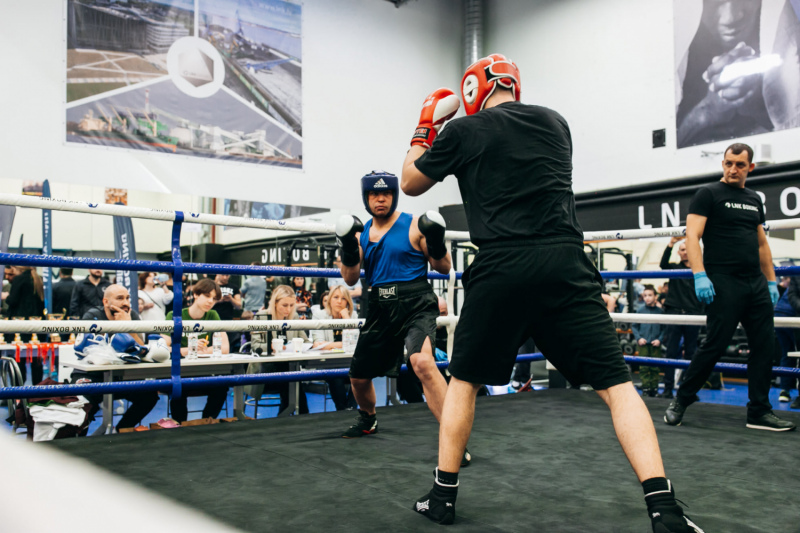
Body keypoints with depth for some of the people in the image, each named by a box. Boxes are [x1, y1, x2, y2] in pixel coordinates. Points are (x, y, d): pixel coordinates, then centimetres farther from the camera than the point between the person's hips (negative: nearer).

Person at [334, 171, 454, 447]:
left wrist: (436, 242, -21)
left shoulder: (414, 226, -4)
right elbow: (350, 279, 7)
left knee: (423, 362, -33)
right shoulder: (361, 232, 11)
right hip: (380, 309, 6)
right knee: (358, 376, 17)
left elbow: (444, 268, -2)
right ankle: (367, 419, 49)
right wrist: (348, 248, -9)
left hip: (415, 305, -6)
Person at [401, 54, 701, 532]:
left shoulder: (463, 131, 7)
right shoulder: (555, 123, 18)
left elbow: (411, 183, 20)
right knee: (616, 383, 1)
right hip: (566, 263, 2)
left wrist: (424, 131, 34)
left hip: (500, 270, -2)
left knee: (464, 380, 17)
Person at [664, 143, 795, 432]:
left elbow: (762, 243, 23)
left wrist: (772, 282, 16)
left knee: (765, 346, 4)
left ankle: (759, 412, 12)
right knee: (714, 345, -7)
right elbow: (692, 236, -10)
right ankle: (681, 401, 8)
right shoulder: (708, 194, 0)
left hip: (756, 283, 7)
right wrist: (700, 275, -20)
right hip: (723, 282, -7)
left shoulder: (754, 200, 19)